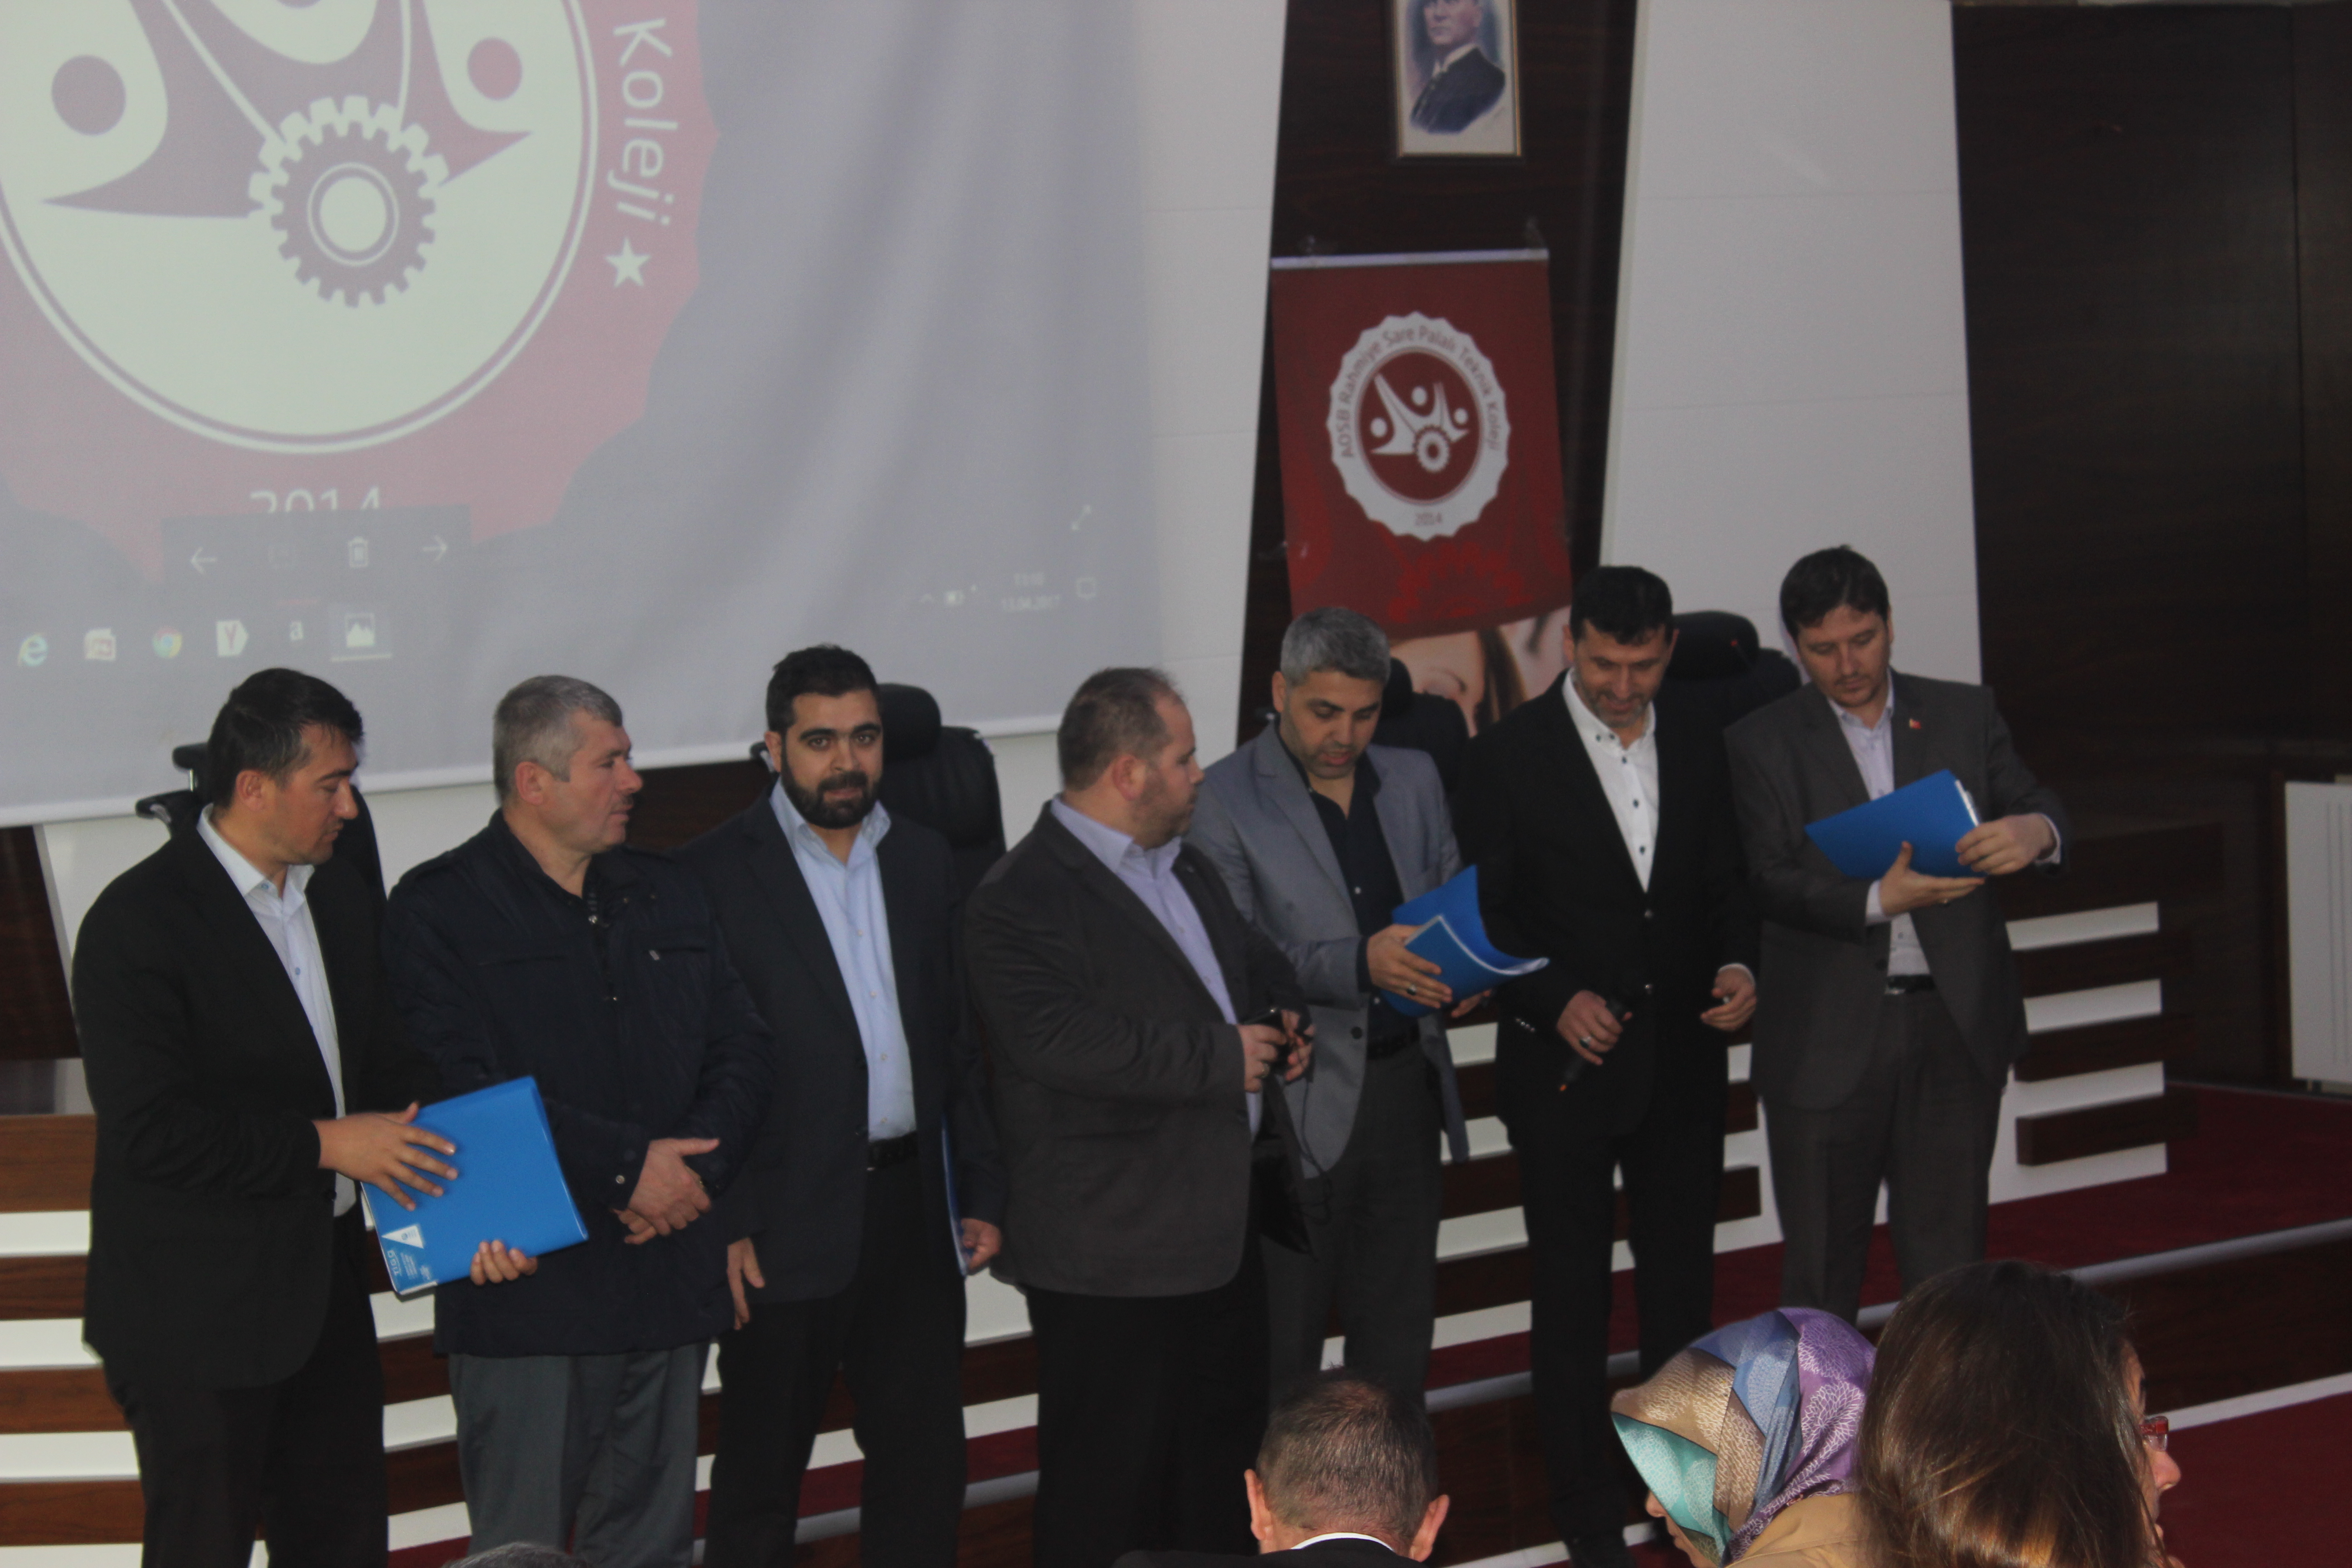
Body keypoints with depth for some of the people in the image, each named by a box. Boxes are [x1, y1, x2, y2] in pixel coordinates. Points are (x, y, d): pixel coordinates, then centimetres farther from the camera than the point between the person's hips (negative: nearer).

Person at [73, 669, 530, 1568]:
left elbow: (393, 1069, 13)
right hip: (198, 1319, -8)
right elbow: (148, 1129, -22)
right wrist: (323, 1144, -20)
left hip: (328, 1288, 8)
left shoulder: (343, 897, 9)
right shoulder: (138, 921, -16)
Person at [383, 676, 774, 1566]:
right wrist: (627, 1163, -15)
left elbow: (742, 1050, 12)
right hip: (528, 1287, -6)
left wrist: (698, 1166, -7)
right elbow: (466, 1090, -16)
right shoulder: (438, 909, -5)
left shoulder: (668, 896, 15)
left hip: (671, 1281, 6)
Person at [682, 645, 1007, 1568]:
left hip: (913, 1207, 5)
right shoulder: (717, 873, -7)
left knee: (925, 1458, 10)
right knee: (762, 1468, 6)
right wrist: (722, 1225, -13)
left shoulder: (923, 861, 10)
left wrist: (982, 1190, 9)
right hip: (787, 1222, -5)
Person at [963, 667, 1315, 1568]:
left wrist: (1283, 1018, 6)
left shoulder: (1185, 866, 14)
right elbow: (1061, 1040, -30)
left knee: (1225, 1448, 20)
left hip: (1221, 1224, 9)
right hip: (1111, 1249, -9)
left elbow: (1253, 958, 30)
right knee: (1103, 1489, 0)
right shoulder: (1023, 902, -17)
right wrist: (1221, 1057, -23)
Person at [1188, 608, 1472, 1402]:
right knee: (1281, 1347, 0)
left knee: (1398, 1336, 13)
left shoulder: (1414, 779, 11)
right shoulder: (1223, 800, -8)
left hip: (1406, 1088, 6)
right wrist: (1359, 964, -26)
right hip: (1299, 1107, -5)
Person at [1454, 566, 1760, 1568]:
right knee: (1572, 1298, 5)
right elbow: (1484, 915, -7)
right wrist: (1556, 999, -19)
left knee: (1684, 1286, 11)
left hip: (1684, 1062, 4)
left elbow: (1726, 883, 13)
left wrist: (1739, 965, -6)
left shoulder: (1697, 745, 5)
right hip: (1564, 1068, -4)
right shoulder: (1510, 755, -8)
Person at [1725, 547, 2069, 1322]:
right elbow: (1770, 882, -8)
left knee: (1949, 1262, 4)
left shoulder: (1965, 715, 10)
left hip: (1956, 1027, 2)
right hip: (1827, 1042, -1)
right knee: (1821, 1265, 6)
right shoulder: (1763, 743, 2)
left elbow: (2035, 809, 1)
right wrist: (1878, 900, -24)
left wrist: (2036, 830, -24)